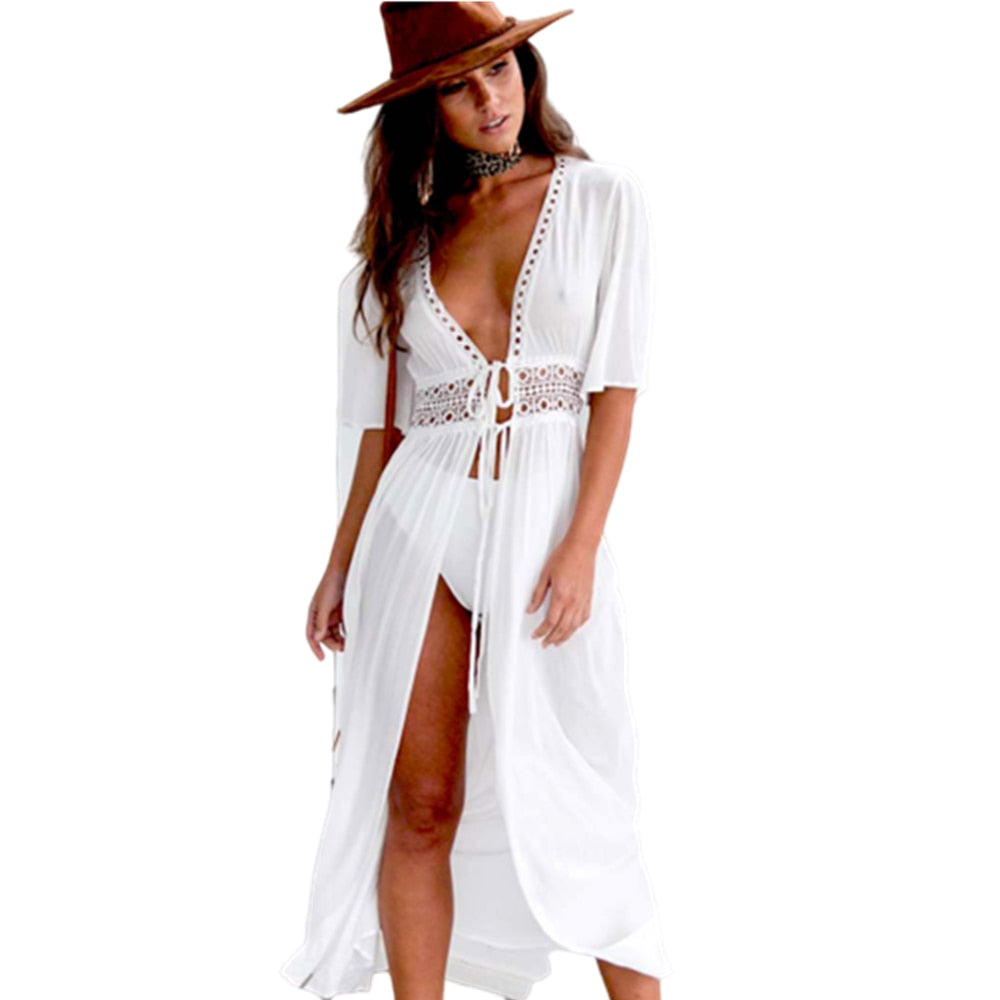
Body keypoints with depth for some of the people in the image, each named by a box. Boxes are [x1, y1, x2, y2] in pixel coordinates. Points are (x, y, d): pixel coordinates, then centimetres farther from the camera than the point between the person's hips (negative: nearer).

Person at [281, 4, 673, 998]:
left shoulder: (601, 197, 3)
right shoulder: (407, 231, 11)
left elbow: (618, 383, -3)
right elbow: (383, 418, 12)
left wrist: (582, 546, -12)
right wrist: (341, 563, 8)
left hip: (547, 516, -2)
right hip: (421, 518, 2)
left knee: (570, 804, 3)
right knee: (418, 806, 2)